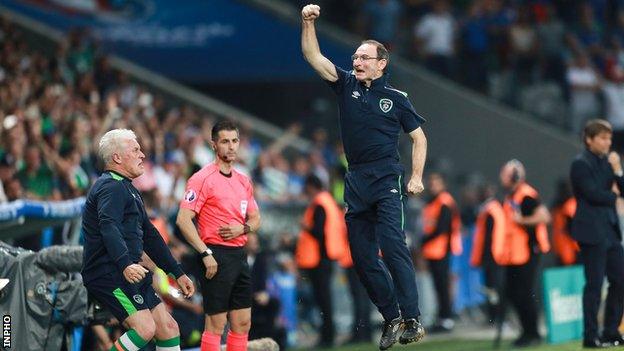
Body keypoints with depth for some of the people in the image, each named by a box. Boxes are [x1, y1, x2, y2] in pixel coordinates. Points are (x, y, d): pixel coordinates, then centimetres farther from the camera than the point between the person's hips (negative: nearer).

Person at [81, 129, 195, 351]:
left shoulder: (127, 189, 25)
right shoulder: (112, 186, -10)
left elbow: (149, 234, 30)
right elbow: (108, 228, -28)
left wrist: (178, 273, 28)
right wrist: (125, 265, -43)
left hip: (131, 273, 11)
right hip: (108, 273, -11)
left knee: (168, 328, 6)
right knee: (145, 328, -22)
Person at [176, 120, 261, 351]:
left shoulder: (243, 181, 15)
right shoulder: (203, 178, -8)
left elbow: (255, 219, 21)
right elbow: (183, 220, -14)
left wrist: (243, 228, -3)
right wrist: (205, 254, -20)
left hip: (239, 254, 7)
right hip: (217, 257, -7)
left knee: (243, 323, 7)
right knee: (216, 324, -7)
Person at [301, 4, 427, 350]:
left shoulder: (395, 98, 4)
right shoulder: (346, 85, 10)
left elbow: (418, 138, 10)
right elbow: (313, 56, 3)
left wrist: (416, 177, 0)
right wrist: (307, 23, -10)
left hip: (387, 179, -4)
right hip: (356, 180, 4)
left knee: (392, 244, -19)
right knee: (362, 256, 3)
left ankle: (412, 319, -21)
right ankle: (391, 317, 12)